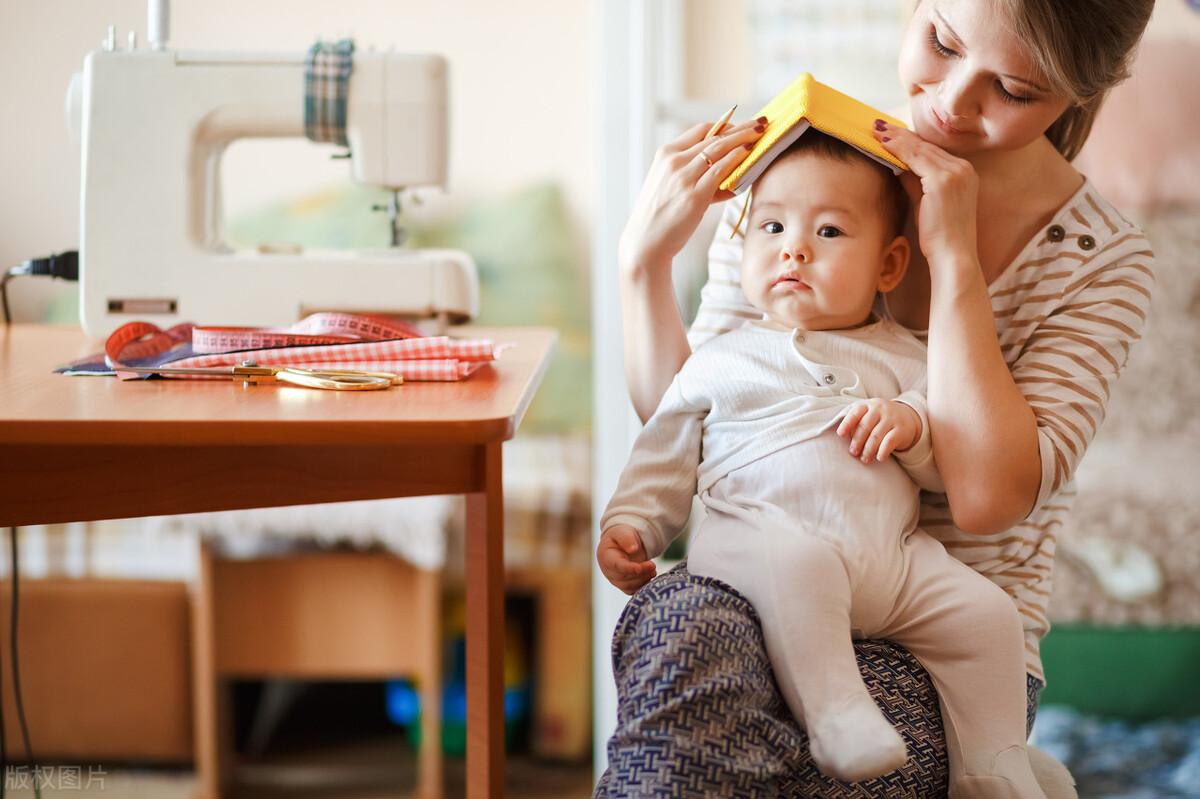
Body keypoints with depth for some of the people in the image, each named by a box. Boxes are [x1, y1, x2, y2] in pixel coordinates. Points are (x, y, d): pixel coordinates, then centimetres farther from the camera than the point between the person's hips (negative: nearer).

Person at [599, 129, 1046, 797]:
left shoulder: (899, 359, 23)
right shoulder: (721, 362, 22)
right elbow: (666, 457, 23)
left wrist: (912, 423, -6)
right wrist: (631, 524, 6)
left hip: (894, 559, 3)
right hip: (766, 535, -3)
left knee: (987, 612, -15)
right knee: (796, 560, -37)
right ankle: (837, 716, -41)